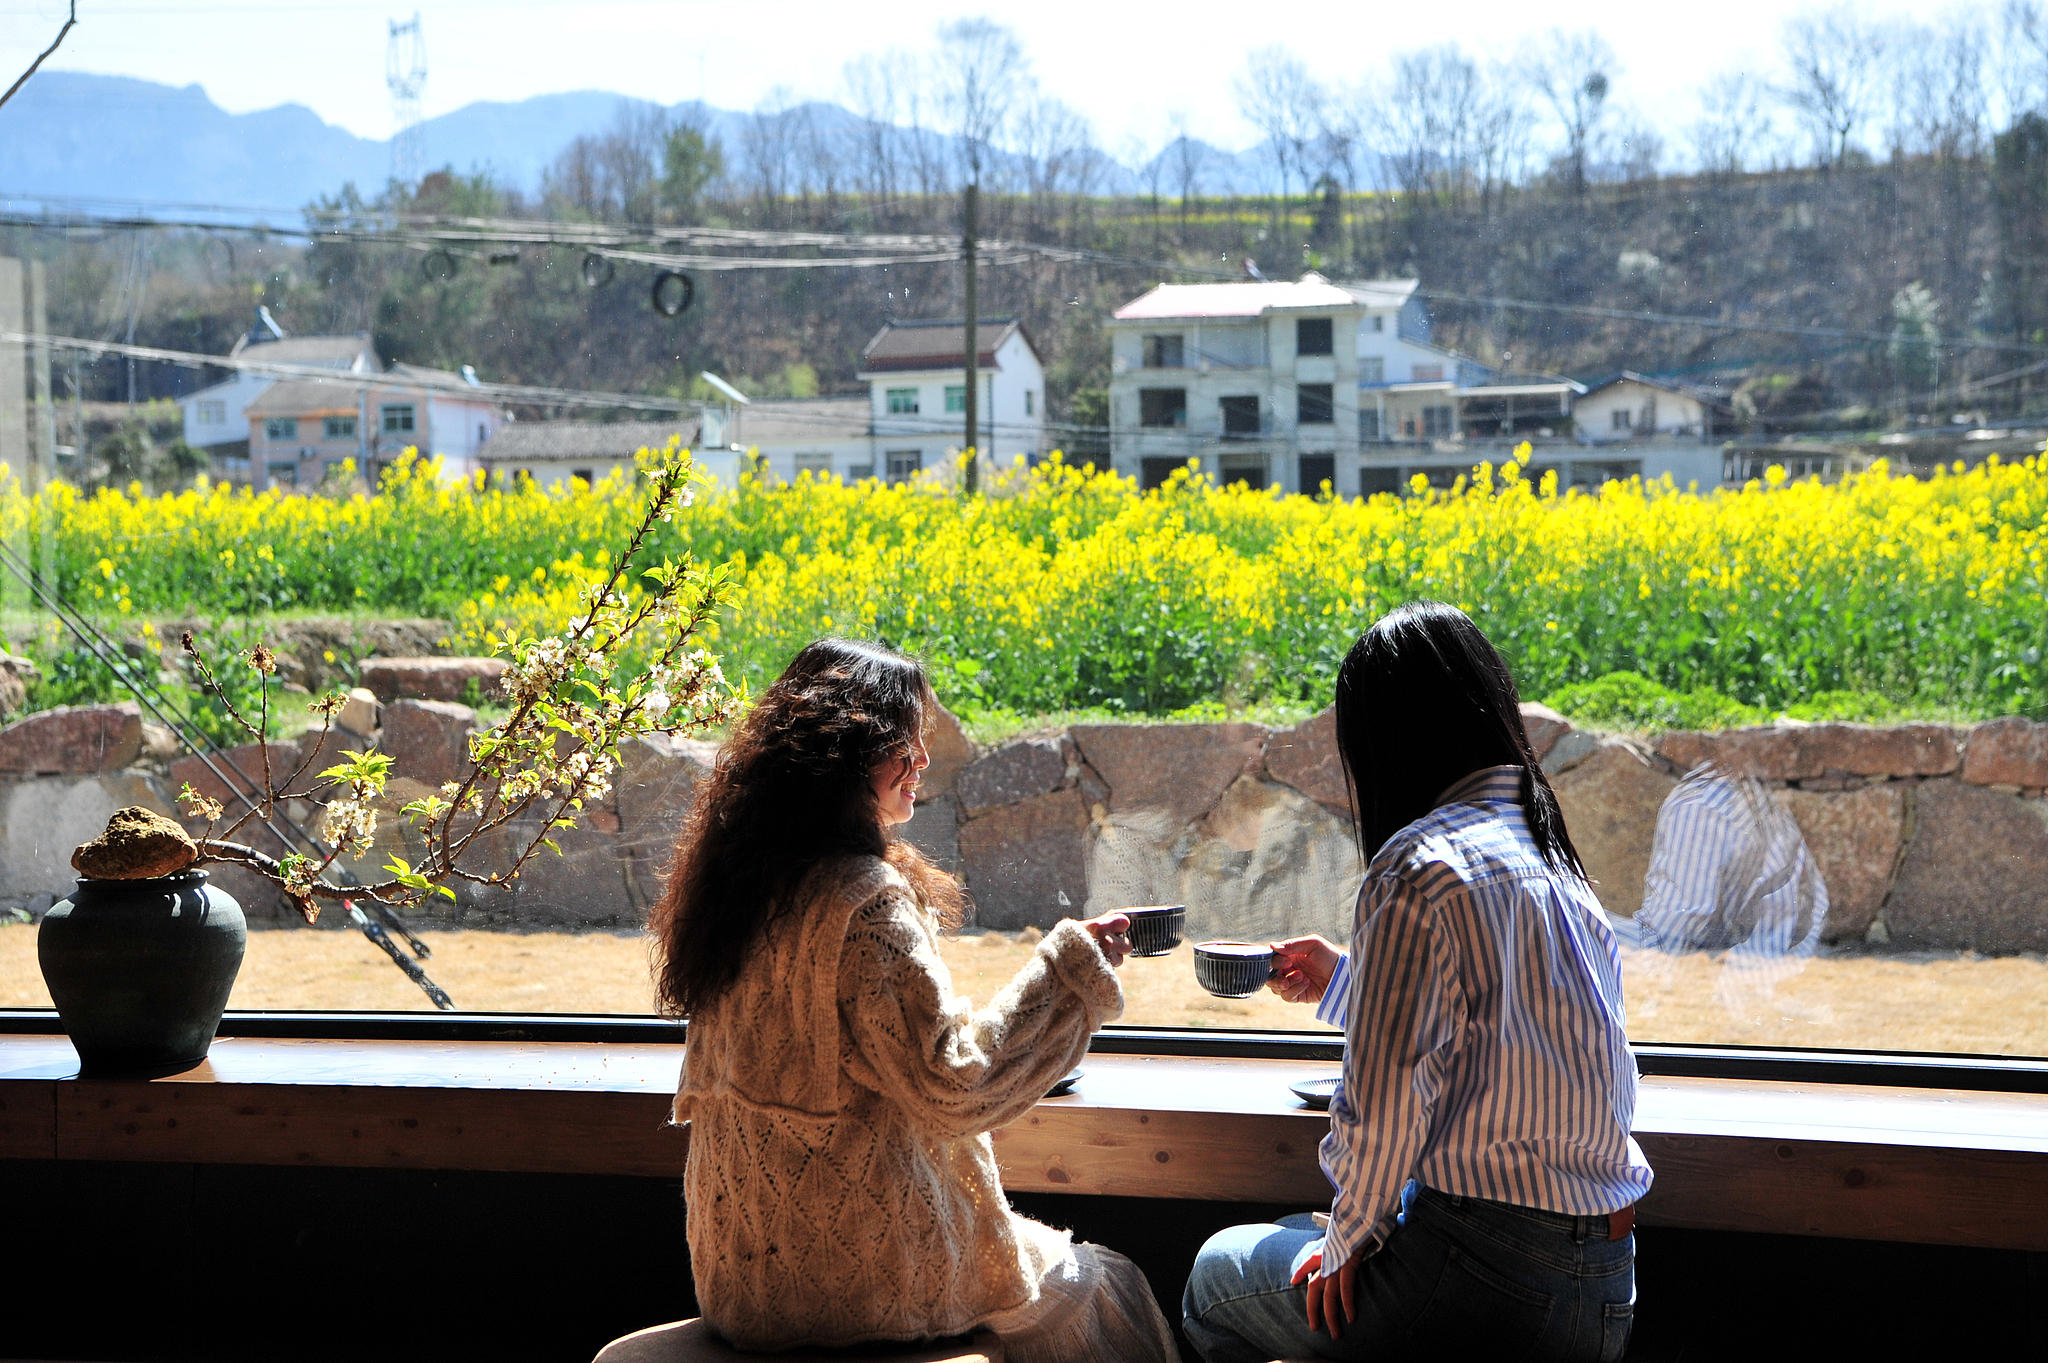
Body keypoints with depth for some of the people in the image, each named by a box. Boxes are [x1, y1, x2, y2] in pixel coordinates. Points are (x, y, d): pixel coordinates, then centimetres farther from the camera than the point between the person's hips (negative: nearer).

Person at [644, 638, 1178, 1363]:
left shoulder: (745, 876, 3)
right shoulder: (865, 902, -23)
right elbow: (954, 1088, -22)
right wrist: (1070, 969, -14)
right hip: (861, 1269, -8)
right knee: (1102, 1286, 13)